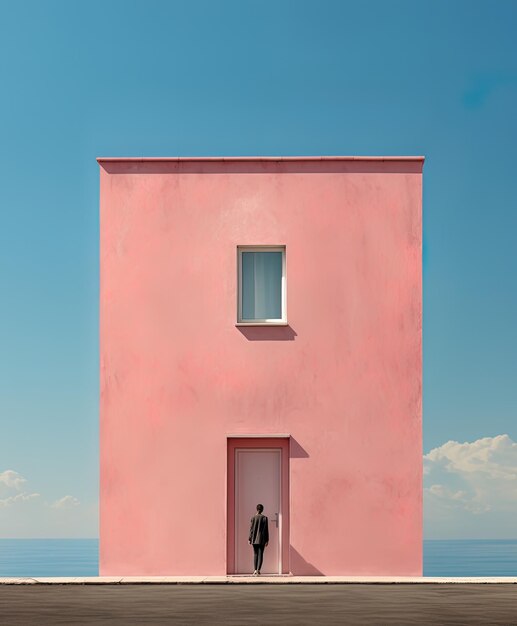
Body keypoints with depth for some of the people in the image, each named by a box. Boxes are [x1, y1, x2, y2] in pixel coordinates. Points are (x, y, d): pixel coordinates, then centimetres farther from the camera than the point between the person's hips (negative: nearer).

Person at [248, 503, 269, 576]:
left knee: (255, 554, 11)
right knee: (260, 554, 2)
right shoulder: (264, 518, -4)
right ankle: (258, 570, -6)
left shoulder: (253, 518, -3)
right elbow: (266, 529, -4)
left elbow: (251, 529, -2)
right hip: (262, 539, -1)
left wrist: (249, 539, 3)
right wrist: (267, 540, 1)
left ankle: (255, 570, 2)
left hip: (255, 539, 1)